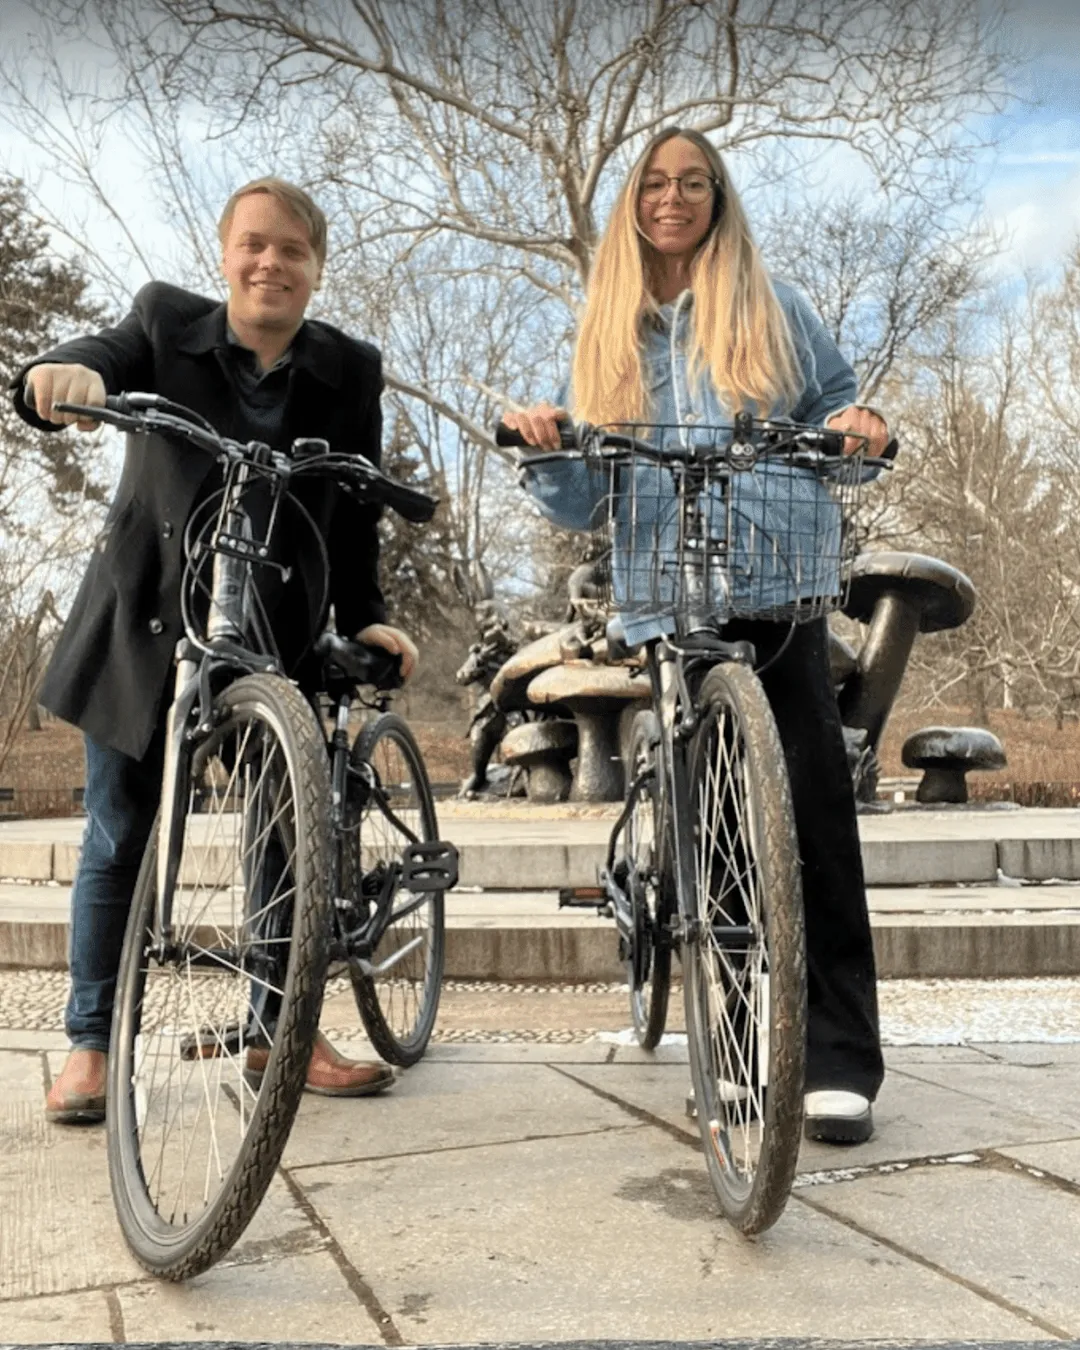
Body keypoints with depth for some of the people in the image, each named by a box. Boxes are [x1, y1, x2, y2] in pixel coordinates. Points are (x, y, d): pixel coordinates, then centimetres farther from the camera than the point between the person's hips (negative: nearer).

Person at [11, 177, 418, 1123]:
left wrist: (364, 617, -16)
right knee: (119, 842, 5)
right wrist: (64, 376, -45)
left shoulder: (350, 371, -4)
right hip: (142, 621, 0)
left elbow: (357, 514, -5)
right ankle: (90, 1044, 18)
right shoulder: (166, 321, -6)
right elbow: (98, 365, -22)